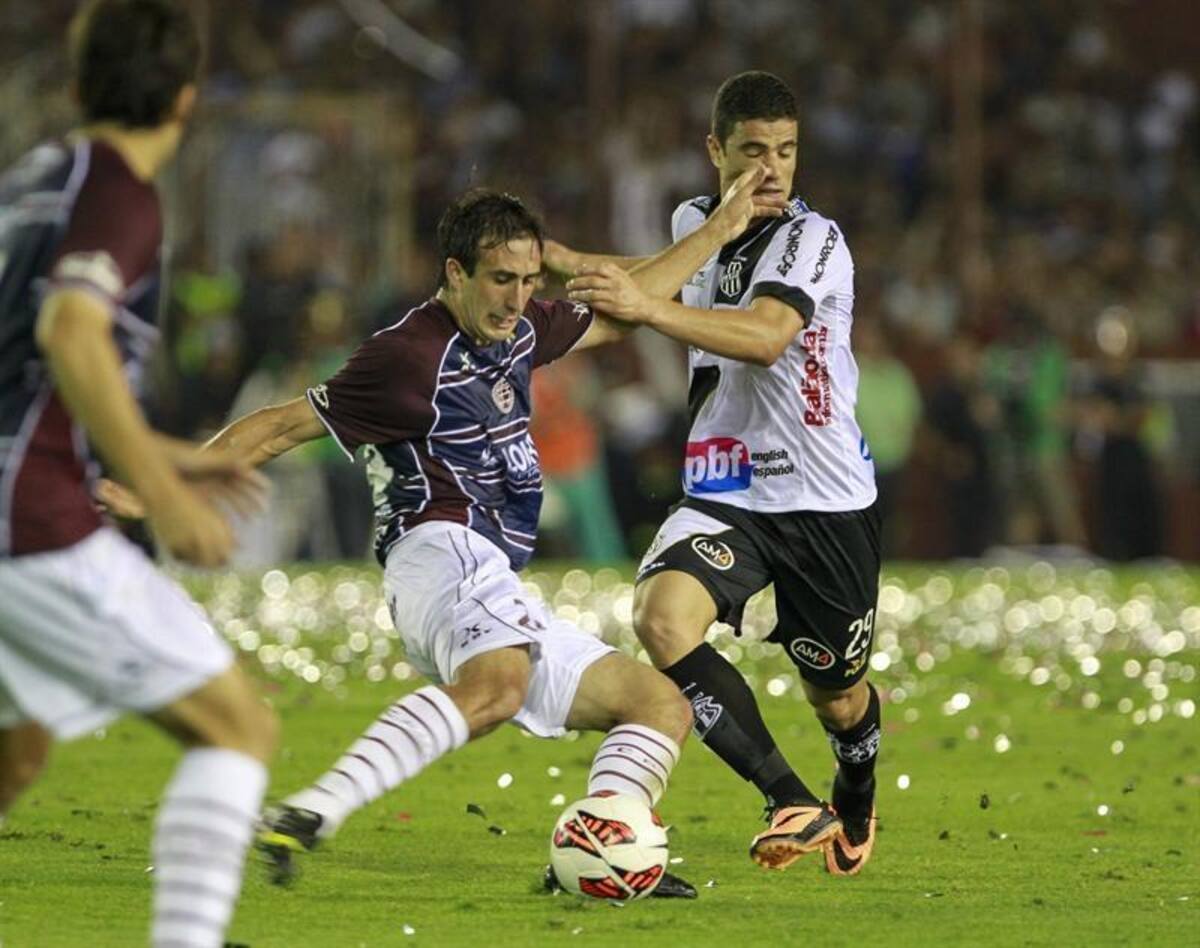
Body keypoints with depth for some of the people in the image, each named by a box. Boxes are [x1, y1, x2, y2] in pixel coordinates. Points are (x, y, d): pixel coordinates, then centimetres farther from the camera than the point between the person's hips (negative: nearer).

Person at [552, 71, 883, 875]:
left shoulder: (813, 239, -14)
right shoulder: (696, 225, 6)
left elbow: (765, 336, -34)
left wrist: (646, 307, -46)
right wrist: (572, 264, 25)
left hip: (827, 502, -4)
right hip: (726, 498, 4)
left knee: (838, 695, 10)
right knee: (662, 614, -27)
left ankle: (858, 800, 48)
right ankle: (795, 805, -26)